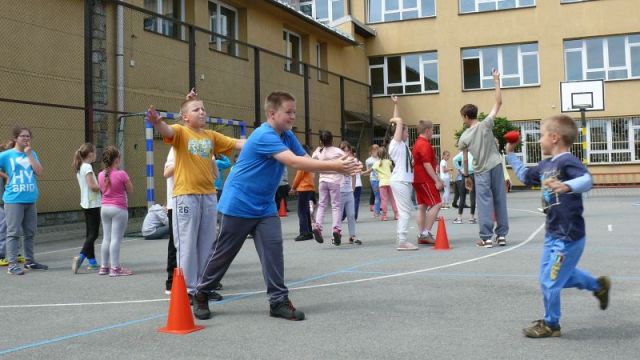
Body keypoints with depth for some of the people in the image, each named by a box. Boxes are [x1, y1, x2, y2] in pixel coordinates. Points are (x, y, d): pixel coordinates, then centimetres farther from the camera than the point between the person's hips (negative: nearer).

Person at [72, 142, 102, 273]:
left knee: (90, 233, 12)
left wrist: (99, 187, 9)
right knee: (93, 234, -8)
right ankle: (80, 257, -19)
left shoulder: (80, 167, 13)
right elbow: (92, 186, -22)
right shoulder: (88, 167, -14)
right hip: (93, 204, -9)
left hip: (86, 204, 9)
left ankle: (92, 261, 16)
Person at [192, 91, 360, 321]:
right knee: (223, 253, 5)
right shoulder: (264, 136, -25)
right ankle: (201, 295, 23)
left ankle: (279, 300, -1)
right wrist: (334, 166, -37)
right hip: (239, 204, -7)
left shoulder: (288, 136, 4)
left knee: (273, 249, -6)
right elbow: (294, 162, -35)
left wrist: (337, 166, -22)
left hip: (264, 207, 7)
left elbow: (307, 161, -5)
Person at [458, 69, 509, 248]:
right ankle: (501, 235, 11)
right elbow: (498, 103, -5)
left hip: (481, 172, -1)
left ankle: (486, 238, -3)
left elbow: (465, 160, 4)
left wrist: (466, 176, 16)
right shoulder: (486, 125, -5)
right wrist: (496, 81, -1)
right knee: (500, 201, 7)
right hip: (496, 166, 1)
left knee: (484, 203, 1)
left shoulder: (464, 137, -2)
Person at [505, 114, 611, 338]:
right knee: (561, 275, 23)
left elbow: (587, 180, -36)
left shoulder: (567, 161, -18)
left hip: (568, 236, -9)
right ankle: (598, 286, 42)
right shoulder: (545, 165, 9)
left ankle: (550, 324, 20)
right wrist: (510, 153, 27)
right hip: (553, 234, 9)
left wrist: (566, 186, -53)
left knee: (550, 281, 1)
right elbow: (524, 176, 27)